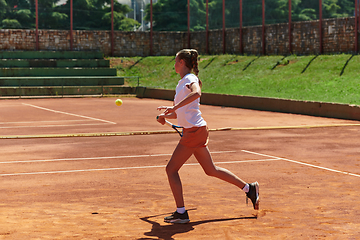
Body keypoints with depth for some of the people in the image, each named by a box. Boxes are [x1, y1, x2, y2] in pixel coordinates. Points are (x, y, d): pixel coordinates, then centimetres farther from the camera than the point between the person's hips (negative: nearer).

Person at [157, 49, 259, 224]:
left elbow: (196, 93, -36)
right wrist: (166, 116, 8)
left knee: (171, 169, -5)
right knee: (211, 170, 17)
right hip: (195, 131, 10)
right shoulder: (182, 82, 17)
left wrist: (175, 106, -37)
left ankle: (181, 213, 0)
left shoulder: (190, 79, -11)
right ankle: (249, 188, 24)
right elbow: (181, 113, 24)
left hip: (194, 131, -10)